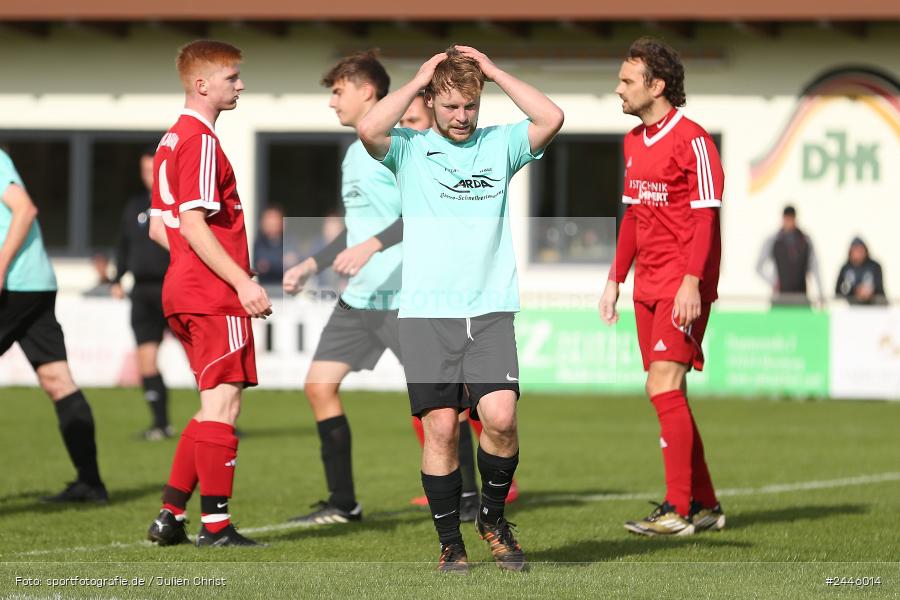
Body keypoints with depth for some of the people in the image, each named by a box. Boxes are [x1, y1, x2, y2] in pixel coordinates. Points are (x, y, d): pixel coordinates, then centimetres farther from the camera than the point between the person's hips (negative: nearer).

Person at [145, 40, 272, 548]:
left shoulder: (172, 141, 17)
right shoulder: (201, 142, -13)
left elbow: (159, 228, 21)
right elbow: (194, 225, -21)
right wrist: (242, 281, -21)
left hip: (184, 291, 10)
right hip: (215, 296, -10)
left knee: (216, 406, 15)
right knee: (223, 405, -5)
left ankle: (170, 516, 15)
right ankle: (216, 526, -3)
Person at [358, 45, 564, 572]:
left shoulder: (499, 145, 10)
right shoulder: (410, 149, 7)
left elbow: (552, 119, -6)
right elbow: (370, 130, -14)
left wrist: (494, 71, 0)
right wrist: (419, 80, -4)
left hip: (491, 311, 1)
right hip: (426, 312, -1)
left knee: (501, 416, -14)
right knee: (440, 427, -4)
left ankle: (493, 517, 10)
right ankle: (450, 543, 8)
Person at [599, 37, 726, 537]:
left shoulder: (692, 140, -11)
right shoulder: (633, 142, 15)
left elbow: (706, 217, -15)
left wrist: (692, 283, -22)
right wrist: (615, 280, 20)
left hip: (683, 288, -9)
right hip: (647, 285, 9)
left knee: (663, 386, -15)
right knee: (665, 393, 9)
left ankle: (678, 510, -12)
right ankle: (704, 504, 16)